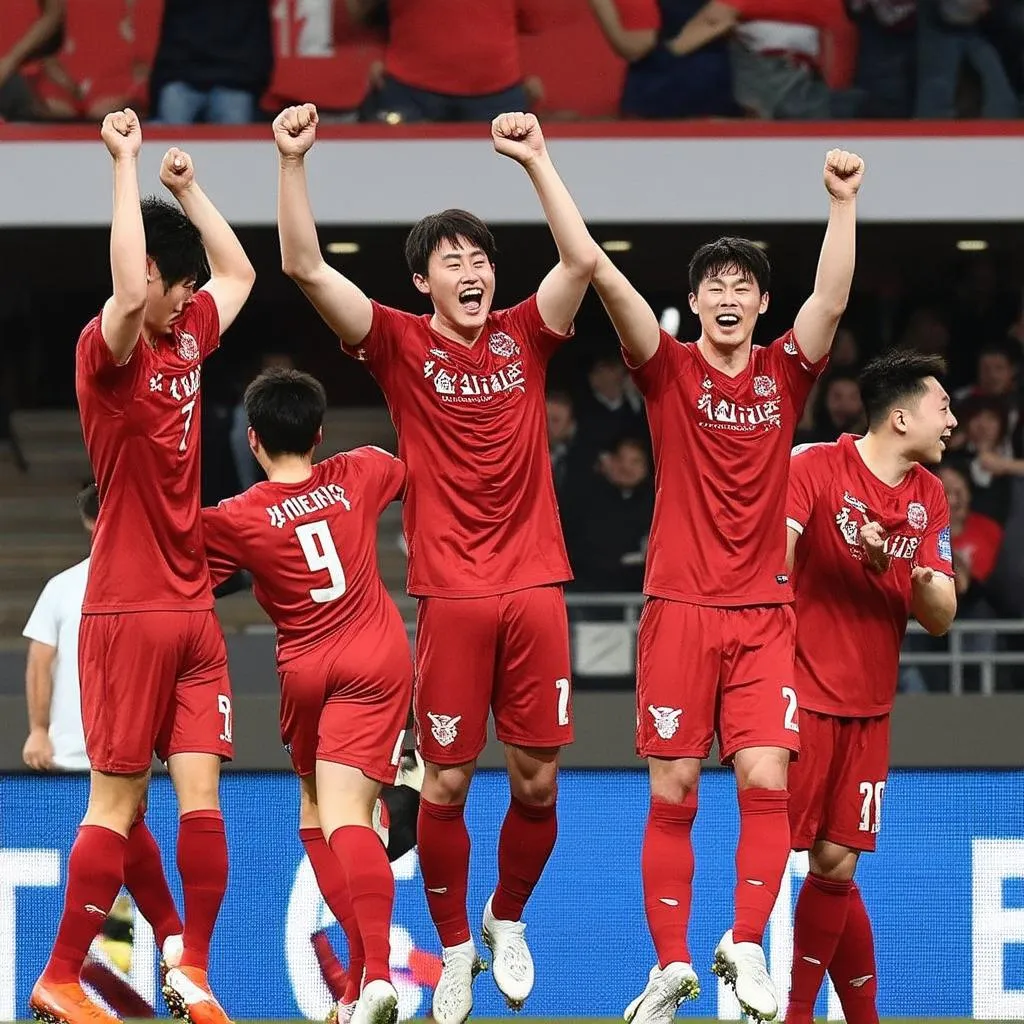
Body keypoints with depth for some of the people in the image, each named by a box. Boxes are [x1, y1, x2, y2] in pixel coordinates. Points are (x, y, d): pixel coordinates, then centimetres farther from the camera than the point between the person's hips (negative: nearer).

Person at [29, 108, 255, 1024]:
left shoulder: (187, 339, 11)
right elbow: (128, 294, -31)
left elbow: (239, 273, 29)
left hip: (192, 606, 7)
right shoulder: (108, 350, -10)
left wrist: (188, 188, 19)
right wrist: (127, 166, -25)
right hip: (129, 611, -7)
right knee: (117, 801, -5)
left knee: (200, 792, -1)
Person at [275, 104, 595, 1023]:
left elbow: (583, 260, -5)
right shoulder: (402, 345, 2)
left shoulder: (523, 336, 8)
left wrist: (536, 157, -7)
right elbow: (305, 267, -7)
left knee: (537, 779, 3)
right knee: (446, 782, 0)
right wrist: (292, 161, -15)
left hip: (535, 586, 2)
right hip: (451, 593, -2)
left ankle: (508, 919, 28)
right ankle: (454, 948, 17)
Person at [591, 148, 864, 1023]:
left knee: (766, 780, -11)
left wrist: (844, 202, -16)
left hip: (763, 613, 1)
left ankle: (745, 948, -1)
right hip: (679, 609, -1)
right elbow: (608, 281, -9)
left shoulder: (783, 374, 7)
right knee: (671, 795, -1)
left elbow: (832, 300, -8)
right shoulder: (670, 370, 2)